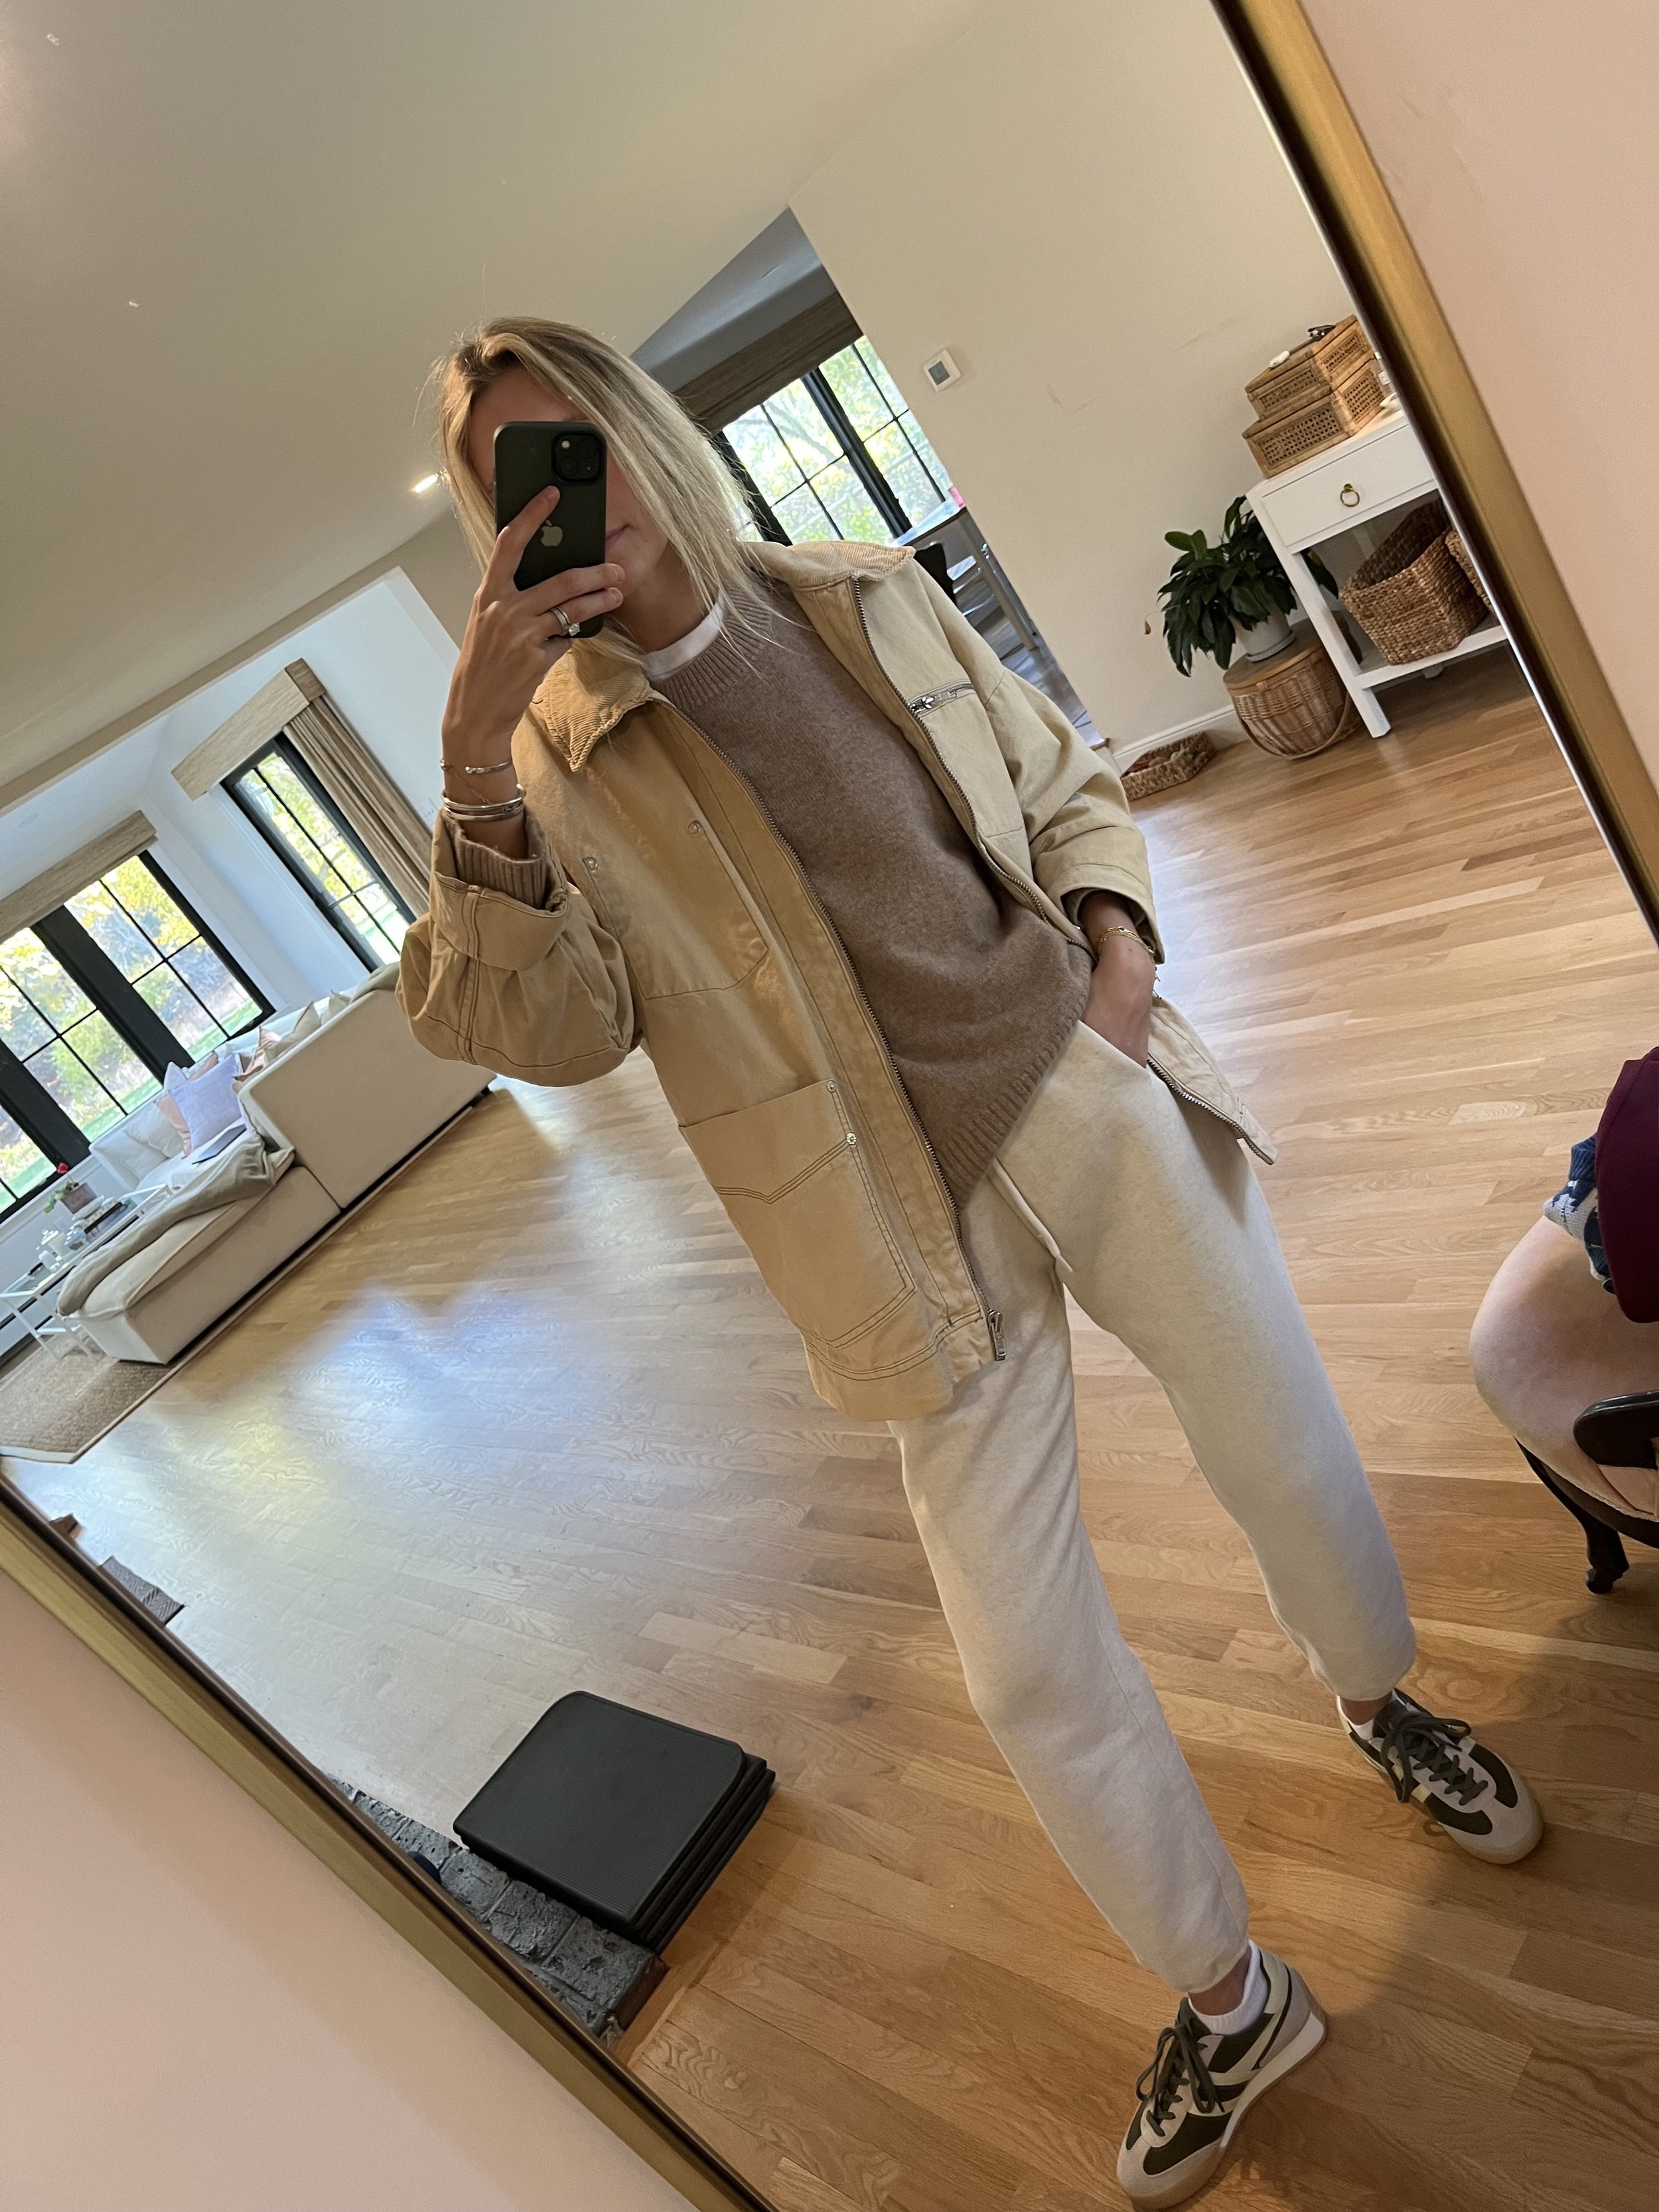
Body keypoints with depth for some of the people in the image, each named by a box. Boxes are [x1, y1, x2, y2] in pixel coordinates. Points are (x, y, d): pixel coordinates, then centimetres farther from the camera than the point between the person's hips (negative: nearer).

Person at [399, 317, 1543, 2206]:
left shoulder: (871, 598, 6)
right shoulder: (558, 758, -4)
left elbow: (1063, 785, 16)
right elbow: (542, 1027, -18)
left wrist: (1115, 928, -2)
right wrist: (477, 769, -29)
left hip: (1094, 1095, 3)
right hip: (925, 1231, -2)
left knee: (1291, 1457, 16)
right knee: (1029, 1663, 4)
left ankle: (1378, 1698, 53)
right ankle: (1225, 1999, 33)